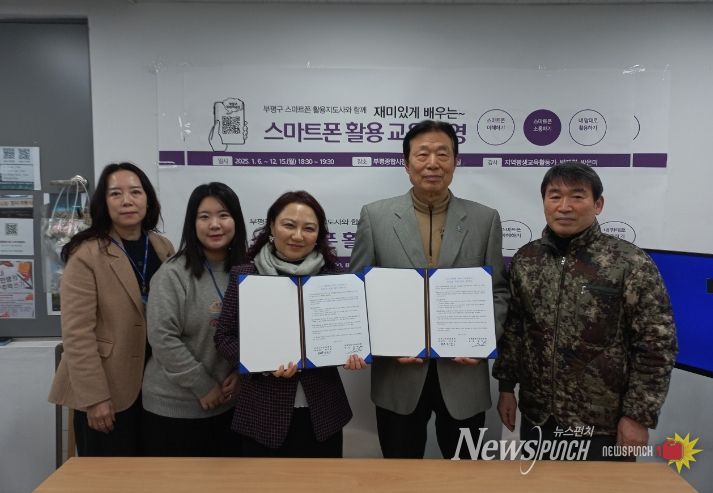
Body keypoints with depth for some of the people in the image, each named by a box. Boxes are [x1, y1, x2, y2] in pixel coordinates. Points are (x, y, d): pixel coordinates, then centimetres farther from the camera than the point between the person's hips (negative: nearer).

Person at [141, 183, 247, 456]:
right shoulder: (172, 274, -13)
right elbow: (163, 338, -16)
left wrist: (240, 374, -5)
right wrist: (204, 387, -13)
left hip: (229, 403, 5)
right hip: (174, 406, -4)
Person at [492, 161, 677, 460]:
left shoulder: (630, 263, -12)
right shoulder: (525, 259, -1)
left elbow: (657, 344, -10)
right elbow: (511, 328, 6)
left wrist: (638, 415, -11)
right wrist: (506, 387, 6)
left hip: (602, 422, -3)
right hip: (536, 415, 4)